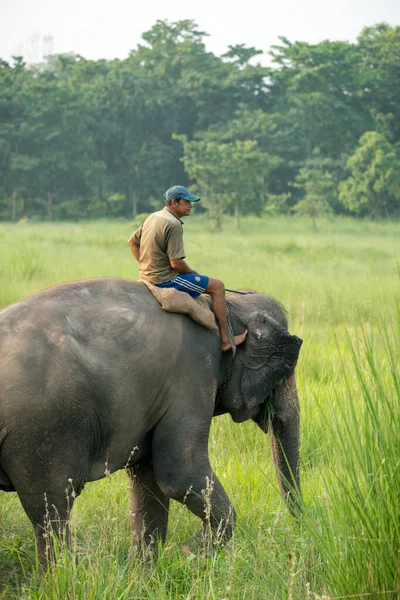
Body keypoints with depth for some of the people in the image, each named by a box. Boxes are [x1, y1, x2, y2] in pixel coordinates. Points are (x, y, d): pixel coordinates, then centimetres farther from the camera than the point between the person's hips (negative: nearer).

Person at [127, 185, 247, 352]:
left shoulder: (152, 218, 10)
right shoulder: (173, 224, -19)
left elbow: (132, 242, 19)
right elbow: (176, 263, -23)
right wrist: (193, 273, -4)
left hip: (147, 276, 10)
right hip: (165, 280, -10)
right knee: (217, 286, -4)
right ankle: (225, 340, -3)